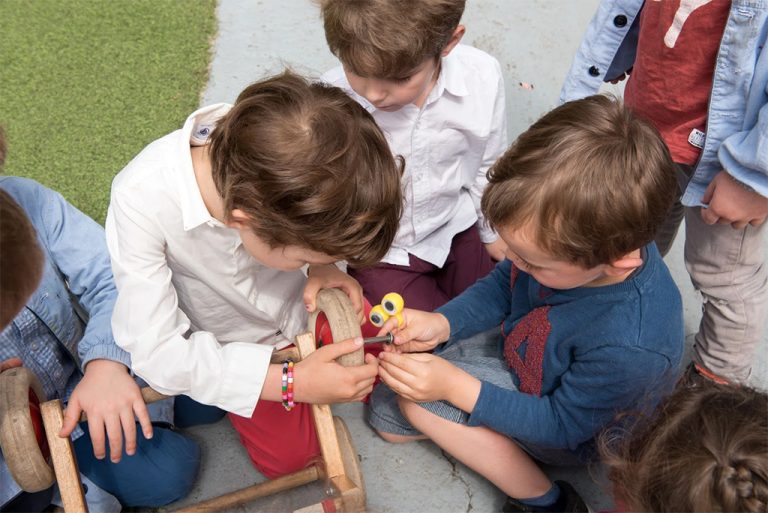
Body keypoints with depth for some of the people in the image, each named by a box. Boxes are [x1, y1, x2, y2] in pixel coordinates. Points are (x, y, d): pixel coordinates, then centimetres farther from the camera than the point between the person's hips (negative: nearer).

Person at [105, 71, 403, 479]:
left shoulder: (276, 150, -31)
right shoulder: (141, 202, -40)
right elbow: (153, 348, -32)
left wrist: (322, 266, -26)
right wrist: (292, 384, -34)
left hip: (303, 303, 3)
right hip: (231, 345, -2)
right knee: (290, 455, -7)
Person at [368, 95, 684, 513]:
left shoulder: (629, 347, -43)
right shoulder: (567, 239, -27)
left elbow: (563, 424, -26)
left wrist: (455, 386, -30)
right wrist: (440, 323, -20)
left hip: (571, 429, -5)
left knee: (420, 399, -21)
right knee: (387, 416, 7)